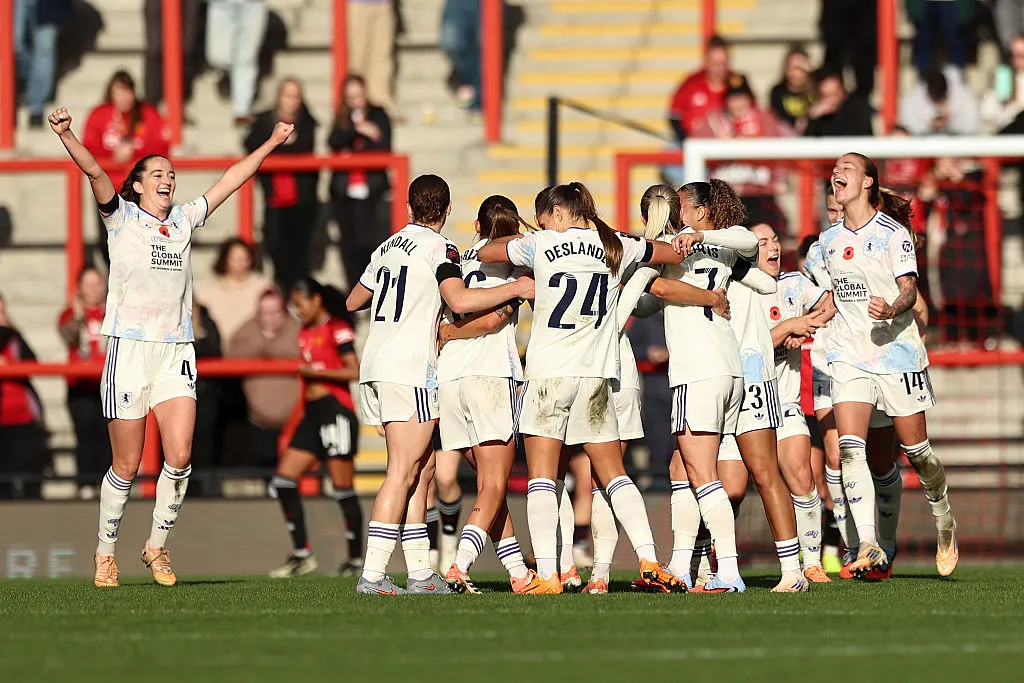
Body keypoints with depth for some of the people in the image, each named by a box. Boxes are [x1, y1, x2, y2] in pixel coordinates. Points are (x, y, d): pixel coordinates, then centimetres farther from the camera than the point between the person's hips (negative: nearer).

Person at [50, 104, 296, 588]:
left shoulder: (184, 219, 14)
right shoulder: (121, 218, 2)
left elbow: (229, 182, 24)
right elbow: (94, 172, -14)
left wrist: (270, 144, 28)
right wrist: (65, 136, -29)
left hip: (176, 352, 4)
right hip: (128, 348, -4)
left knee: (180, 457, -11)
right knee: (127, 465, -1)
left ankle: (158, 546, 7)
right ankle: (106, 552, 17)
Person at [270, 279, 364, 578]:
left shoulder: (337, 329, -7)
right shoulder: (305, 334, 17)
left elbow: (354, 372, -14)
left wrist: (314, 371, -16)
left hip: (336, 411, -9)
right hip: (312, 414, 9)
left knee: (343, 490, -5)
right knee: (284, 480, 0)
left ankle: (356, 559, 4)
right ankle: (301, 555, 2)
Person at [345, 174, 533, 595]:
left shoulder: (388, 248, 17)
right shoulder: (438, 249, -6)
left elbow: (354, 301, 29)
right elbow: (459, 300, -23)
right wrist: (515, 289, -12)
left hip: (375, 367, 8)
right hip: (409, 371, -8)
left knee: (422, 469, 11)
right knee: (403, 473, -8)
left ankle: (421, 572, 8)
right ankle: (372, 575, -13)